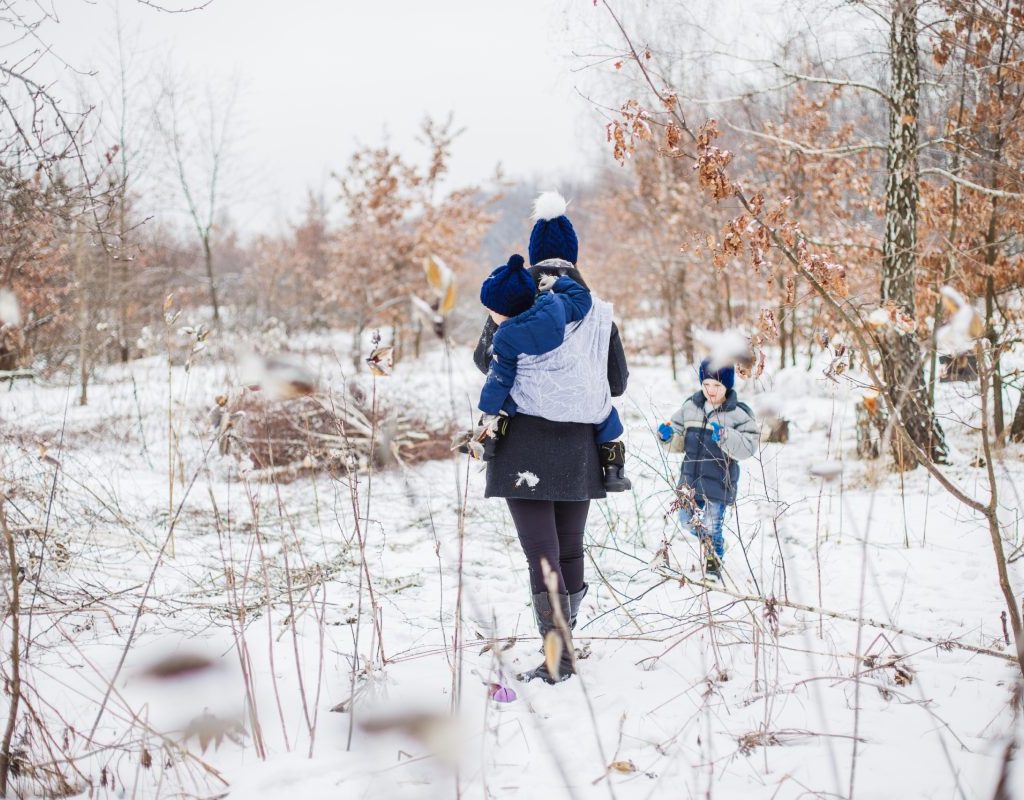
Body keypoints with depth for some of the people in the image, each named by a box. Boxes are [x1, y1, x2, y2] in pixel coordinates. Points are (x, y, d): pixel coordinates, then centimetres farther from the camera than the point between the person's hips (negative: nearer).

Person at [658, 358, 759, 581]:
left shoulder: (739, 413, -11)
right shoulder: (691, 406, 2)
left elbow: (748, 447, -21)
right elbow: (677, 429, 16)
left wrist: (724, 435, -35)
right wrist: (667, 433, -7)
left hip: (718, 483, -5)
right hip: (690, 479, 5)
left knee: (712, 528, -4)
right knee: (687, 520, 17)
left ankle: (714, 561, 21)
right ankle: (708, 540, 46)